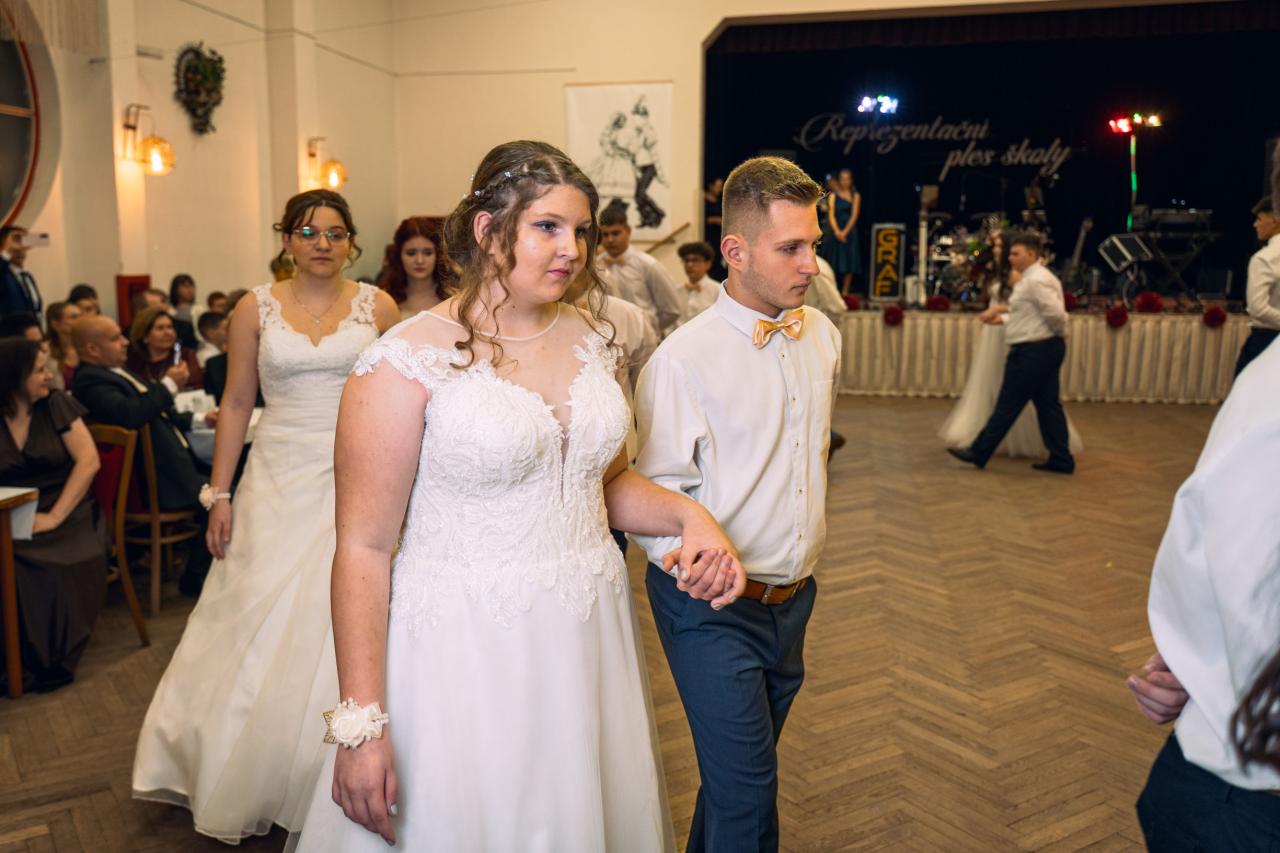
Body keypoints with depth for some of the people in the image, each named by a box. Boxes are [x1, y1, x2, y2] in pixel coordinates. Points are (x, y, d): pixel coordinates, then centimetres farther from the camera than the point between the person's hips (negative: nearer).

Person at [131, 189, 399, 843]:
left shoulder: (377, 306, 1)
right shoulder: (256, 308, 4)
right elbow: (236, 404, 6)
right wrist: (219, 495, 2)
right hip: (279, 484, 1)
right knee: (257, 623, 6)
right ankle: (245, 782, 27)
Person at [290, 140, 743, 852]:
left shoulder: (593, 340, 5)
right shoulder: (408, 361, -13)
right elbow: (364, 547, -14)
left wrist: (688, 515, -1)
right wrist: (359, 724, -16)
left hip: (587, 644, 6)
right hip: (463, 652, -5)